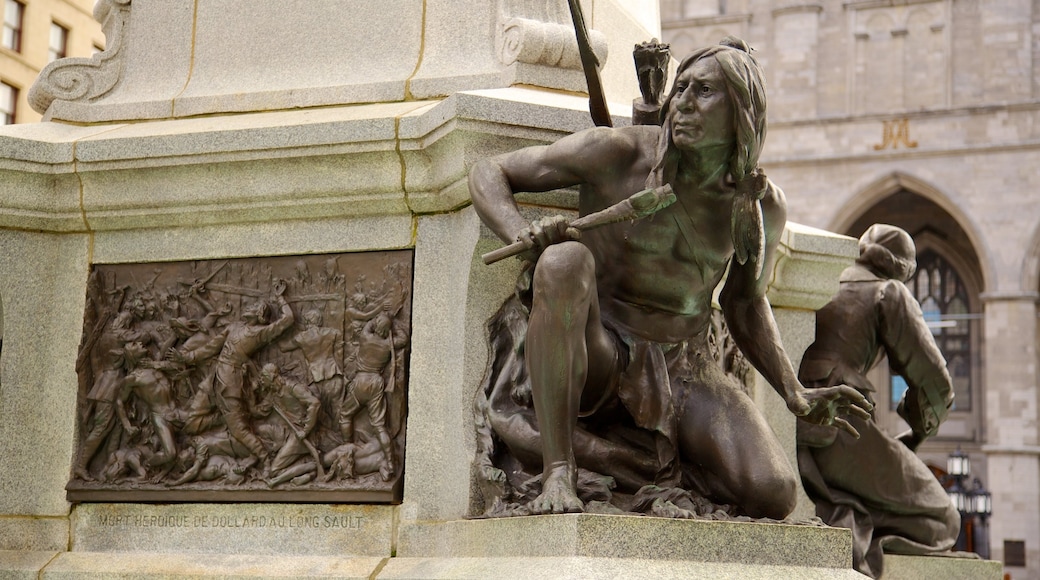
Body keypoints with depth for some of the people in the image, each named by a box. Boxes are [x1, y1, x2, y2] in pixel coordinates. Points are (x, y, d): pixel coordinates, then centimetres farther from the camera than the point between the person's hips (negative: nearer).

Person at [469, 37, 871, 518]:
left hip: (684, 369, 3)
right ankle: (557, 470, -31)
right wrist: (523, 236, -26)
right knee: (566, 259, -36)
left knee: (775, 494, -21)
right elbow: (487, 172, -4)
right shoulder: (617, 154, -10)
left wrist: (796, 397, 8)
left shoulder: (762, 207, 2)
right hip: (594, 359, -3)